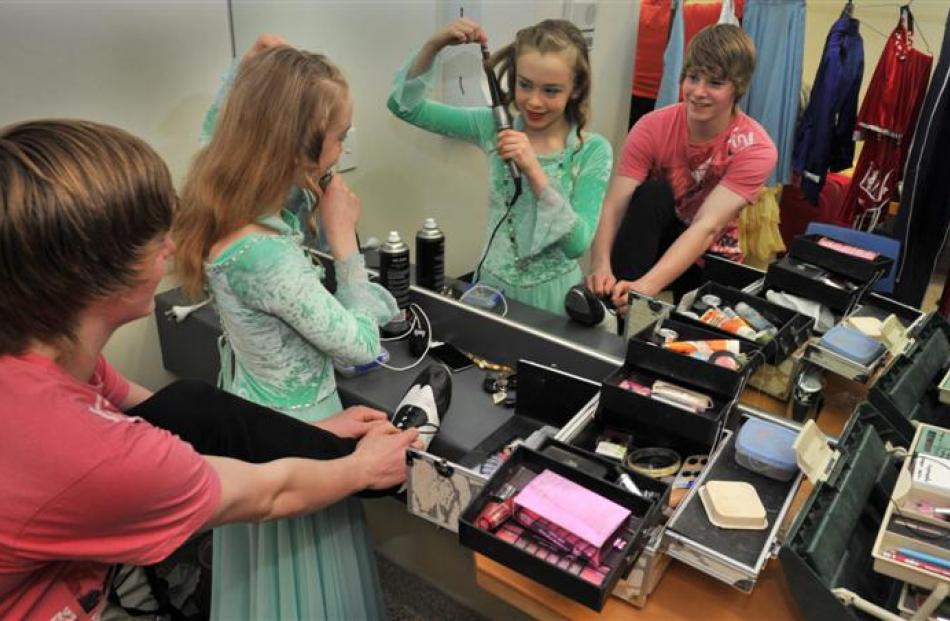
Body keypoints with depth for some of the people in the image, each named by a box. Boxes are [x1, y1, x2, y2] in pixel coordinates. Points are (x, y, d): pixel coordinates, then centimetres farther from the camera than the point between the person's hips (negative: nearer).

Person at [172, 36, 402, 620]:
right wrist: (344, 240, -20)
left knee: (269, 573, 32)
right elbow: (361, 345, -26)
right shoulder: (263, 253, -36)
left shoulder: (224, 203, -10)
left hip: (256, 415, 9)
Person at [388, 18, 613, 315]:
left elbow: (577, 244, -19)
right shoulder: (495, 125, -4)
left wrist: (534, 170, -26)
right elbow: (405, 106, -3)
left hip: (551, 295, -2)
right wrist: (433, 45, -17)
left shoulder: (593, 151, -11)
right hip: (492, 285, 2)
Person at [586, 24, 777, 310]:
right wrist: (601, 266, -47)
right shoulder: (652, 127, -17)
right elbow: (613, 206, -27)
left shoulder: (755, 148, -21)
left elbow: (707, 227, -34)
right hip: (650, 239, 0)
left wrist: (646, 286, -49)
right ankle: (617, 307, -32)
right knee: (653, 192, -29)